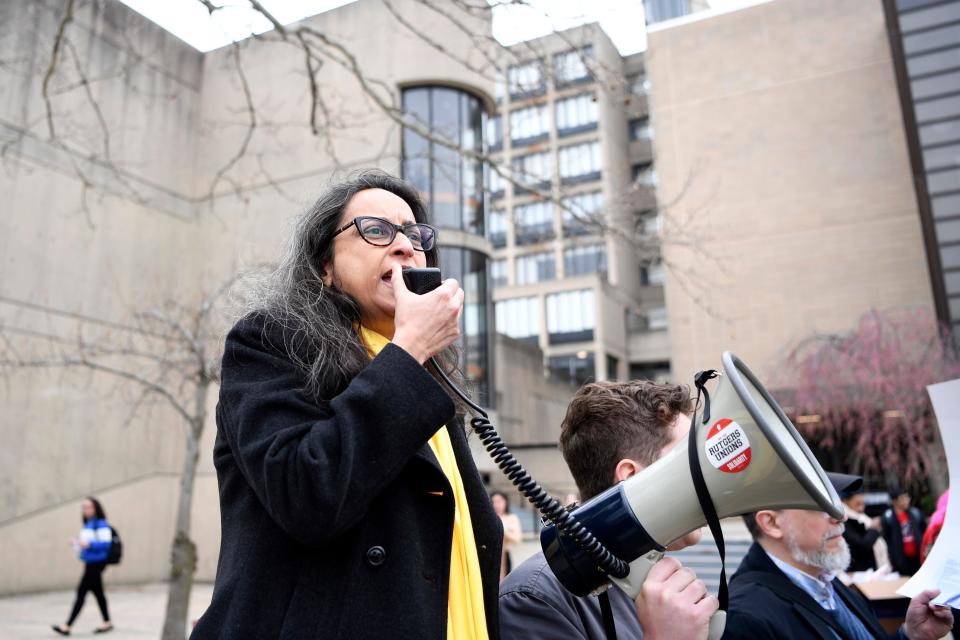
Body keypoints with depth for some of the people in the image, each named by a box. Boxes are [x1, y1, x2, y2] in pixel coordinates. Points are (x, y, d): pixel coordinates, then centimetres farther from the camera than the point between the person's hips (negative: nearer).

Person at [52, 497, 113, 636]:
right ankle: (107, 622, 23)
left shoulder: (101, 524, -13)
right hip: (89, 563, 9)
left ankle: (67, 626, -4)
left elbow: (106, 543, -19)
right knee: (97, 592, 14)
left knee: (81, 592, -8)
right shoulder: (87, 525, 12)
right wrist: (76, 543, 2)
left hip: (97, 563, -9)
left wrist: (88, 544, -27)